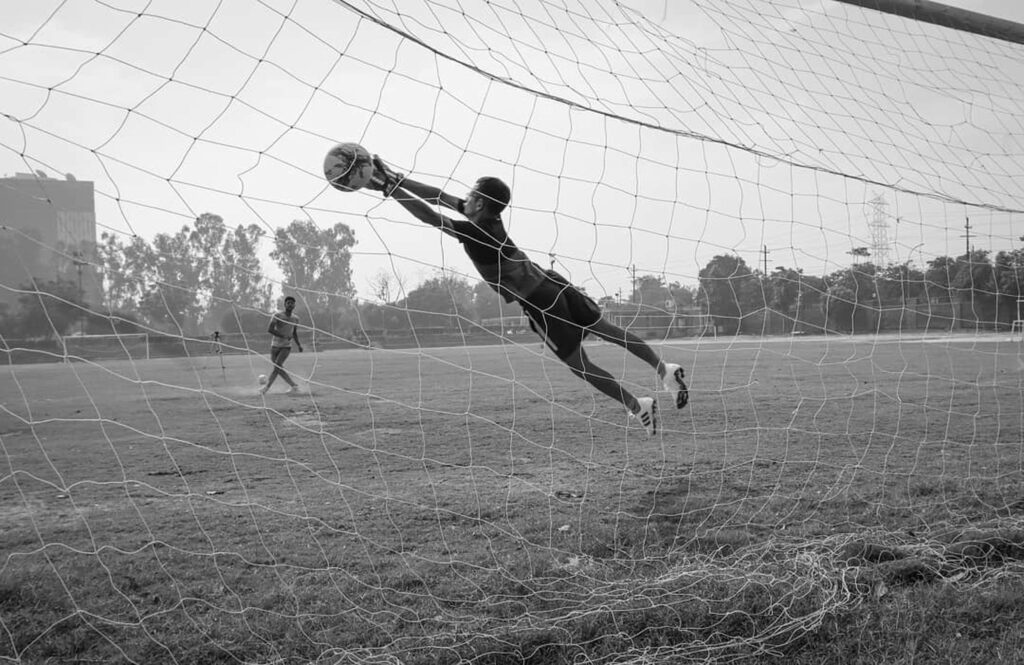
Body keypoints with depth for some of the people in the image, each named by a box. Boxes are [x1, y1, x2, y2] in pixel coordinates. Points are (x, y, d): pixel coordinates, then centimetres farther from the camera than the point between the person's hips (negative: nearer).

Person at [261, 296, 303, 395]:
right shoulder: (277, 316, -6)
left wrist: (299, 345, 6)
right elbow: (269, 330, -17)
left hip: (286, 347, 0)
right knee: (278, 368, 0)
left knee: (277, 365, -19)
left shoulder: (295, 319, 6)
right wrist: (284, 336, -24)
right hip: (275, 346, 0)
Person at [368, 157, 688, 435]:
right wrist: (395, 178, 7)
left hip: (538, 303, -8)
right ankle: (665, 369, 18)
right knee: (605, 328, 16)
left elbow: (431, 216, -25)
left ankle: (638, 407, 12)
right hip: (552, 283, 8)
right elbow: (439, 196, 7)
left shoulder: (476, 233, -20)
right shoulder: (490, 219, 4)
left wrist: (389, 188, -21)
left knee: (580, 364, 6)